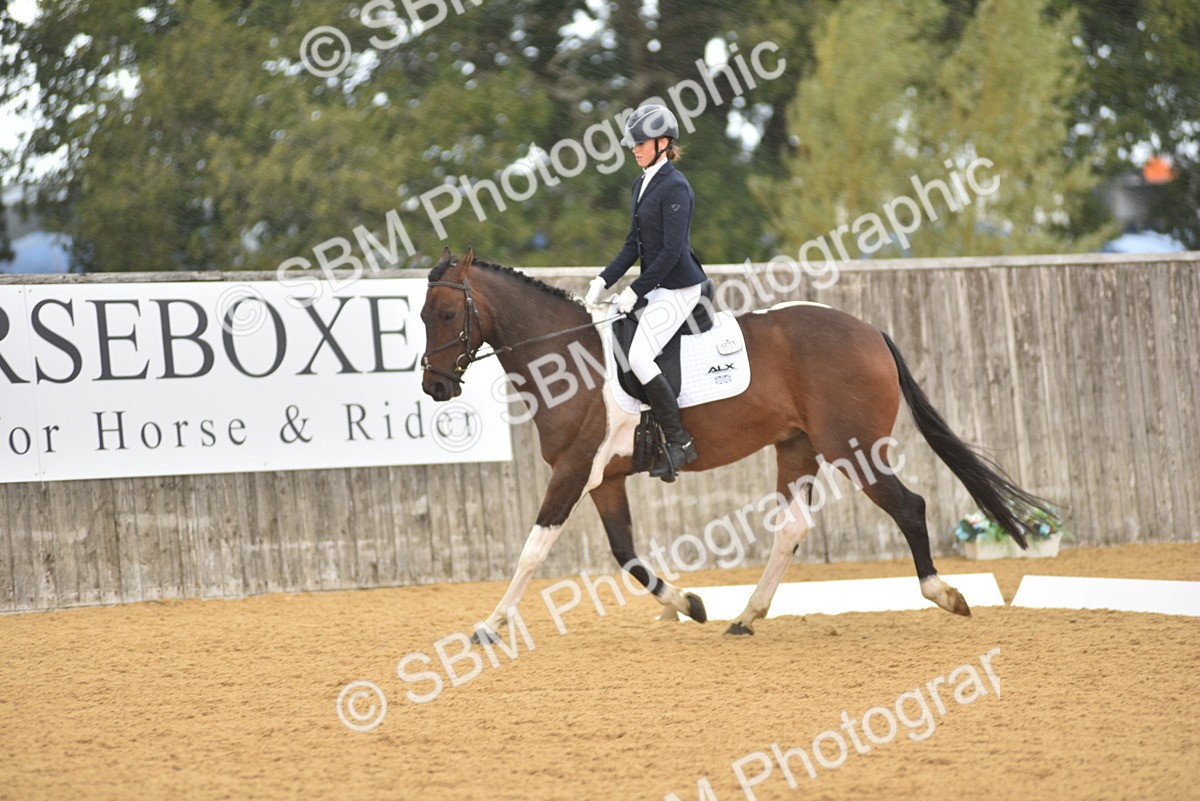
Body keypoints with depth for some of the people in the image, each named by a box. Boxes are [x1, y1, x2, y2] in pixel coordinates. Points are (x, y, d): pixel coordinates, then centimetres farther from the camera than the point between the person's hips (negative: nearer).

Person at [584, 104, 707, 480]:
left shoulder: (675, 187, -17)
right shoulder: (642, 185, 12)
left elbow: (671, 251, -21)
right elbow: (634, 245, 16)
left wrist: (634, 291, -19)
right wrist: (603, 281, 6)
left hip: (678, 287, -10)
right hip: (655, 288, 10)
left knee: (639, 356, -20)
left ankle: (679, 442, -12)